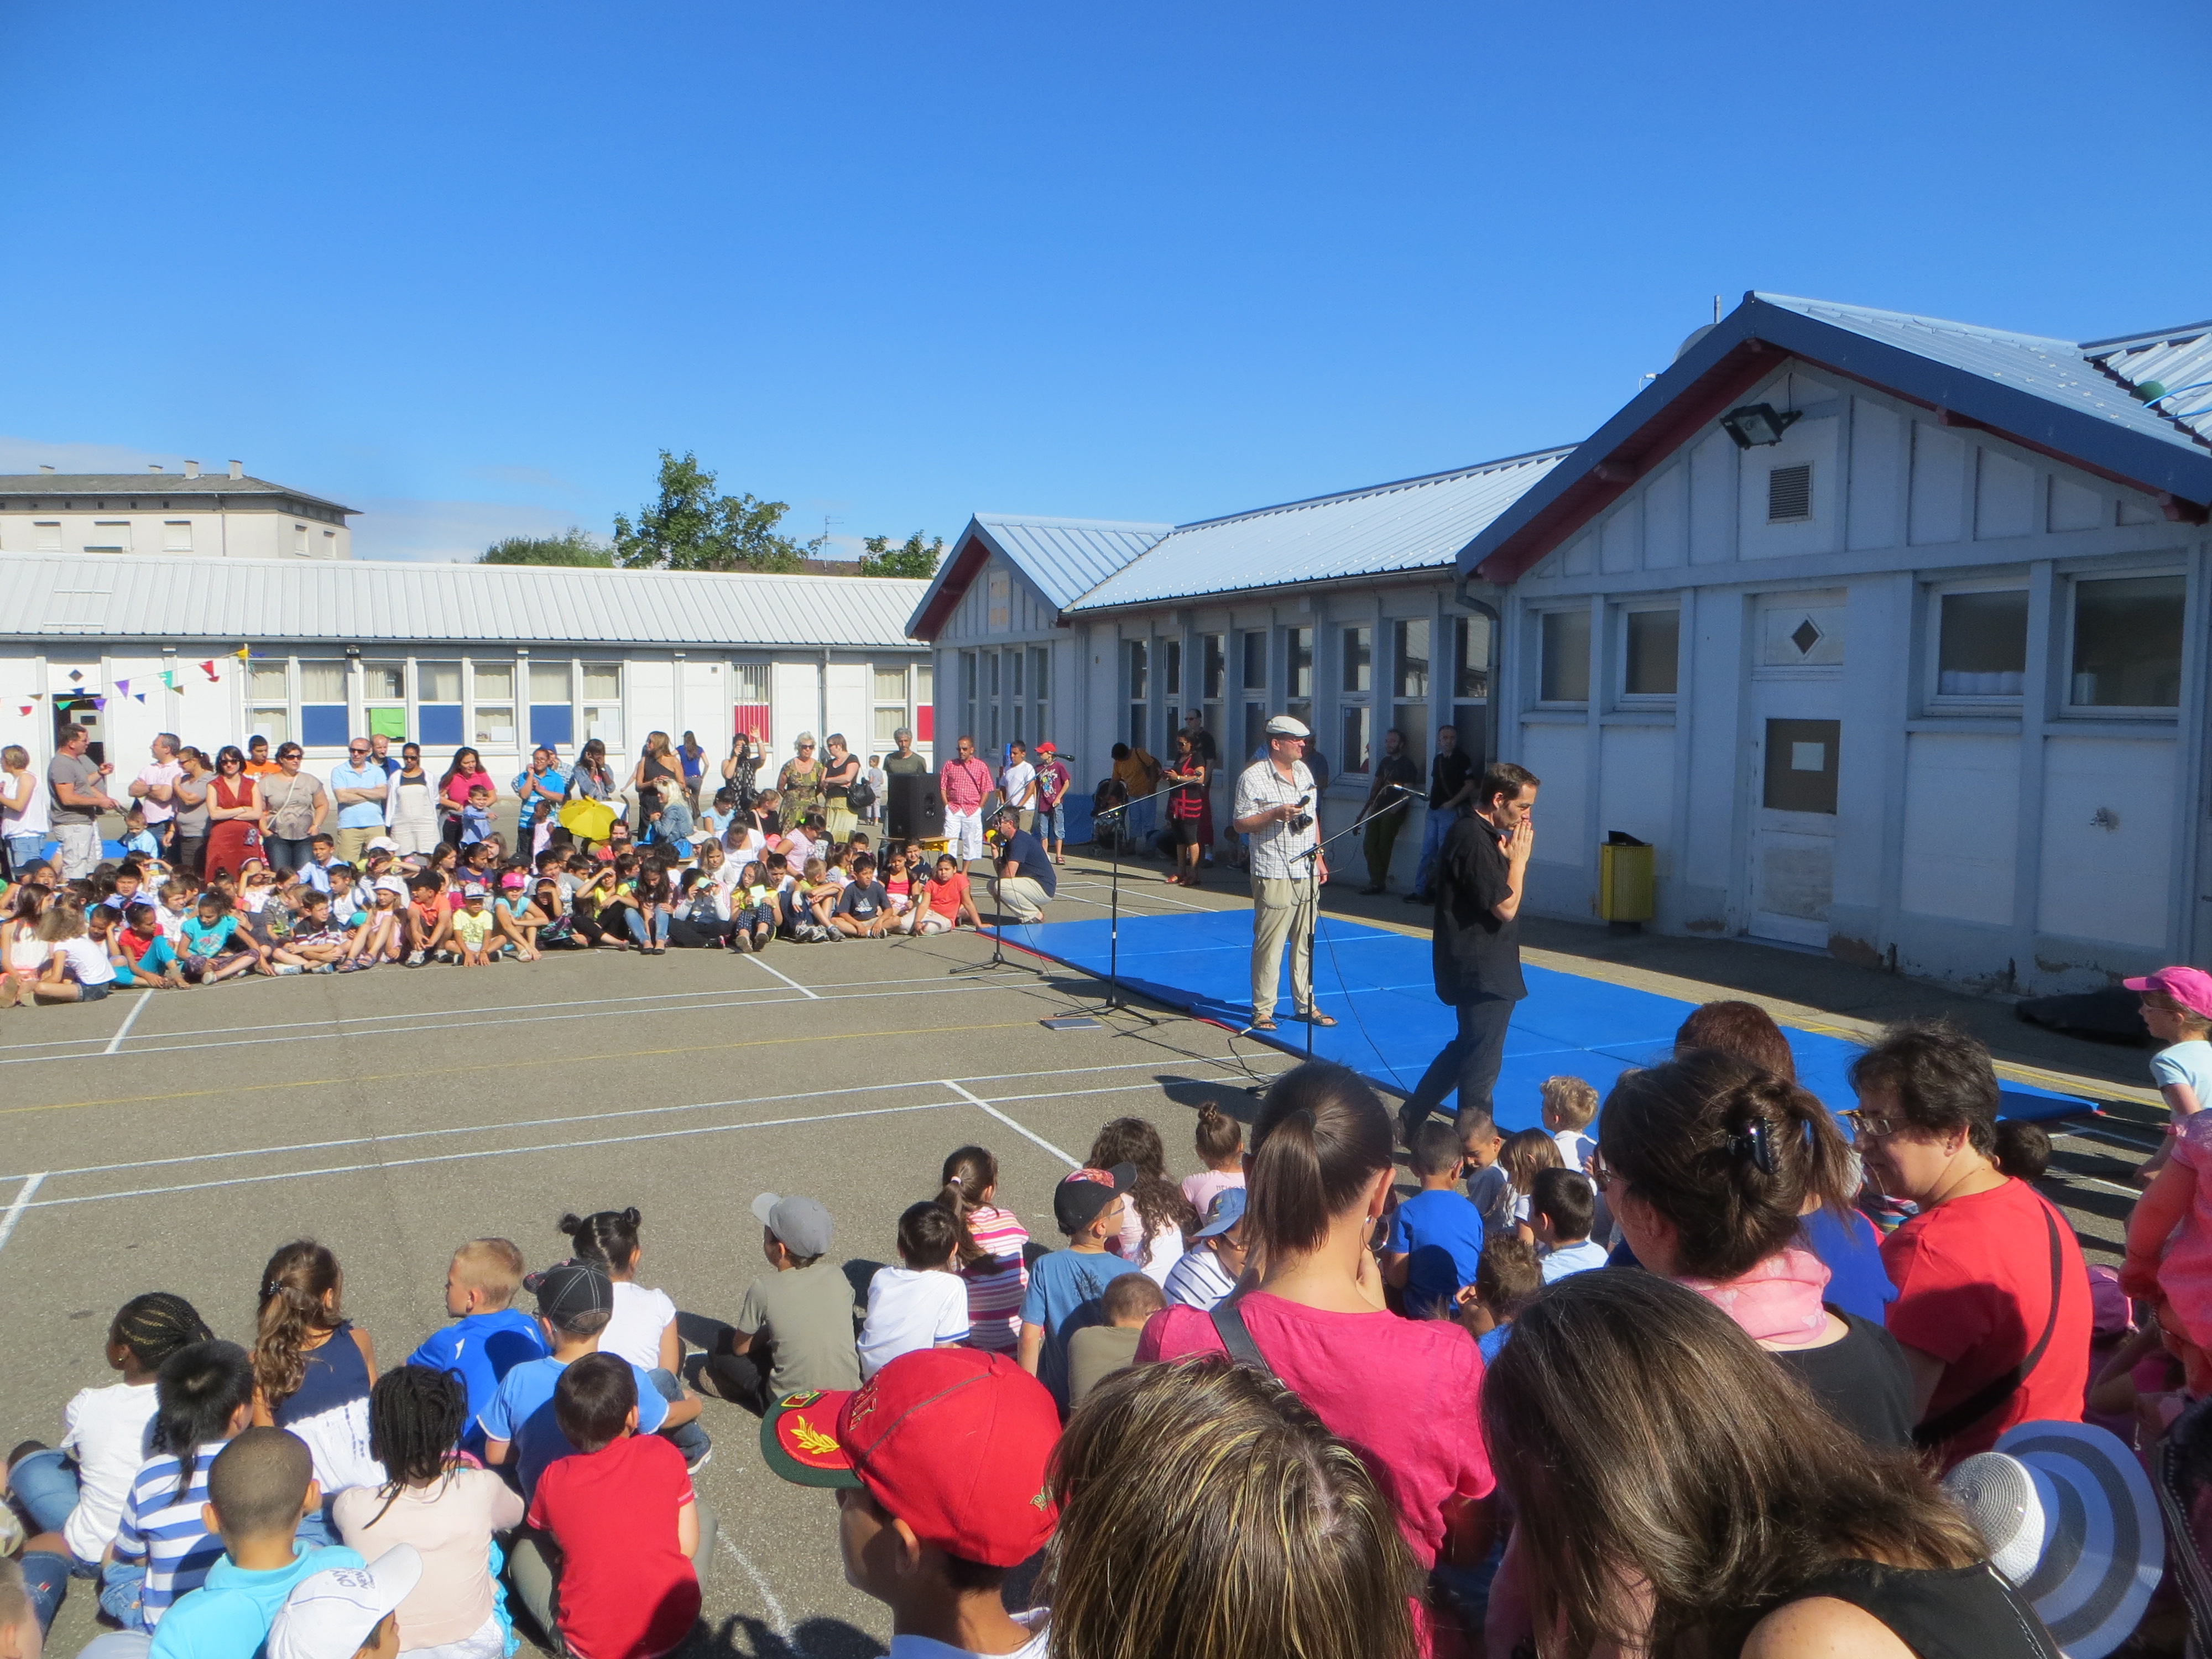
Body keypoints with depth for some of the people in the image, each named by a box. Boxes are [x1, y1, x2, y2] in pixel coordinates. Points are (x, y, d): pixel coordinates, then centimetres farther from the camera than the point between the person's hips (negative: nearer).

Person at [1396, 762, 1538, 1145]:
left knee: (1467, 1049, 21)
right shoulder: (1474, 840, -21)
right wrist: (1519, 858, -11)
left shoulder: (1482, 835, 12)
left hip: (1485, 969, 10)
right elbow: (1506, 907, -22)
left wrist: (1511, 857, 3)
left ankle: (1410, 1120, 29)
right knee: (1482, 1061, 1)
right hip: (1481, 972, -10)